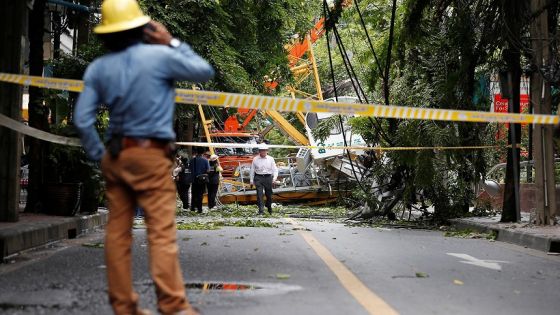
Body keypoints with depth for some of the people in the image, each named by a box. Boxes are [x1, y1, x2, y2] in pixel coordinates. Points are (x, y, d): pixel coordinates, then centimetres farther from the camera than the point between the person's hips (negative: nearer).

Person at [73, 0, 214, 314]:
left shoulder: (98, 68, 6)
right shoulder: (159, 55, -7)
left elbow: (83, 119, 2)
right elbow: (205, 71, 5)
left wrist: (99, 155, 12)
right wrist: (173, 43, 9)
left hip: (115, 155, 5)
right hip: (150, 154, -5)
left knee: (118, 232, 8)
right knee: (162, 231, -6)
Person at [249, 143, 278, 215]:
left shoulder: (270, 159, 4)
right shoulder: (255, 159, 3)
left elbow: (275, 169, 3)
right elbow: (252, 170, 9)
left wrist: (275, 177, -13)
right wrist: (251, 180, 8)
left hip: (268, 177, 1)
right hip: (258, 177, -1)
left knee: (269, 194, 11)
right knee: (259, 194, -9)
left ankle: (269, 208, 35)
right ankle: (261, 210, -9)